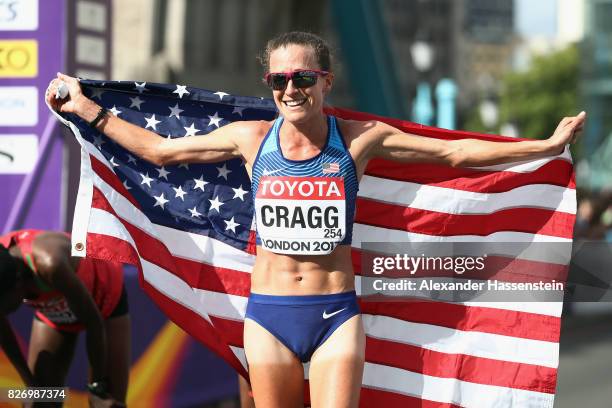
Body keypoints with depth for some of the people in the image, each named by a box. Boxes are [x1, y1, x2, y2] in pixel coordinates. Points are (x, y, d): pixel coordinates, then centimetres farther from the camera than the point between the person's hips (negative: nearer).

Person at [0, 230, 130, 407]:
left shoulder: (50, 264, -44)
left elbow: (94, 321, -30)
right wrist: (30, 382, -1)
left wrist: (98, 388, -21)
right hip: (53, 310, 5)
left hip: (104, 299, -5)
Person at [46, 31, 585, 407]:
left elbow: (456, 152, 2)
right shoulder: (251, 138, 2)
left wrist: (549, 145, 2)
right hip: (268, 315, 2)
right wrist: (88, 110, 13)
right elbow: (160, 150, 13)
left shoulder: (360, 139, -2)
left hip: (337, 313, -1)